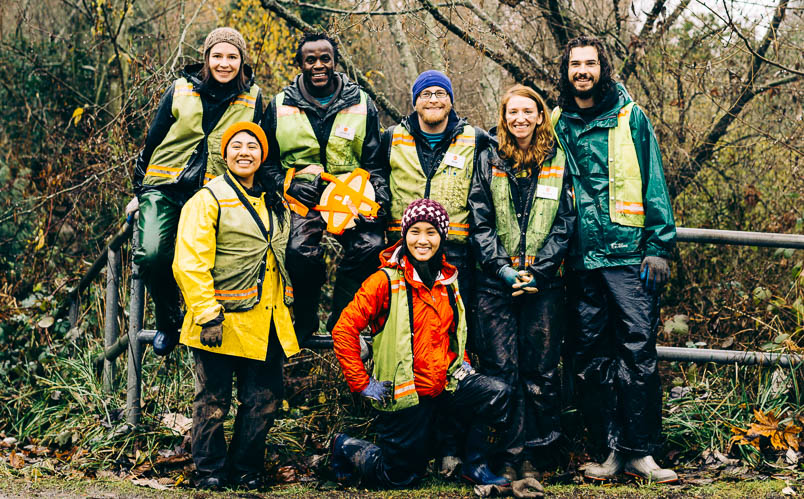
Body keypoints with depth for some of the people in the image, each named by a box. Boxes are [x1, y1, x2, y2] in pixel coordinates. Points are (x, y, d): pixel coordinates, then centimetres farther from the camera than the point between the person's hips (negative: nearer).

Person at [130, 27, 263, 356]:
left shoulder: (252, 98, 6)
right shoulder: (181, 91, 3)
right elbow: (152, 141, 11)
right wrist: (140, 191, 14)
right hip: (164, 189, 0)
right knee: (152, 254, -20)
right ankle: (168, 320, 3)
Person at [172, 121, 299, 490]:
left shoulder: (274, 202, 15)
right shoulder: (209, 199, -6)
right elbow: (190, 264, -14)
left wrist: (285, 307, 22)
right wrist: (207, 316, -19)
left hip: (268, 323, 6)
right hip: (223, 322, -6)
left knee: (264, 401, 7)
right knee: (213, 401, 1)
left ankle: (246, 469, 21)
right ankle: (210, 470, 16)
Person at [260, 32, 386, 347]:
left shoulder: (361, 104, 11)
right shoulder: (280, 106, 10)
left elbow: (374, 160, 12)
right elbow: (267, 158, 17)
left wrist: (381, 201, -2)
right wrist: (284, 186, -2)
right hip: (302, 194, -1)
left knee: (370, 247, -27)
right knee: (301, 251, -30)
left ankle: (342, 322, -7)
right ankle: (305, 322, -4)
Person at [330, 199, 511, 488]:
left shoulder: (447, 280, 9)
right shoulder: (386, 281, -11)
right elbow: (344, 330, -14)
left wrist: (461, 361, 12)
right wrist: (362, 384, -14)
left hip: (446, 385, 5)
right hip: (403, 394, -5)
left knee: (498, 394, -18)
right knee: (400, 477, 2)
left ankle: (476, 467, -1)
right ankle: (346, 447, 29)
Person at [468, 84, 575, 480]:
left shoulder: (557, 161, 7)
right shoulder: (489, 161, 8)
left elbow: (564, 223, 3)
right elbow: (479, 223, 4)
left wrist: (538, 271, -8)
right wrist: (502, 268, -8)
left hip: (543, 283, 0)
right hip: (495, 283, 0)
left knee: (541, 371, 1)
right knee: (500, 371, -2)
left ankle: (536, 456, 8)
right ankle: (507, 457, 3)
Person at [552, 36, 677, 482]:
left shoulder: (631, 118, 4)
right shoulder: (556, 124, 12)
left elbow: (653, 184, 2)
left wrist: (659, 246, -5)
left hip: (629, 253, -3)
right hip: (581, 258, 3)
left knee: (638, 352, -6)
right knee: (591, 356, 4)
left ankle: (640, 451, 0)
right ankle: (613, 448, 12)